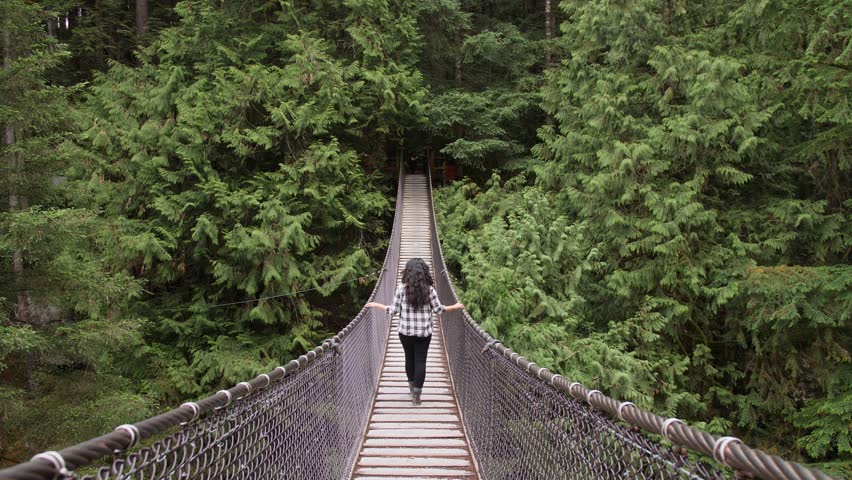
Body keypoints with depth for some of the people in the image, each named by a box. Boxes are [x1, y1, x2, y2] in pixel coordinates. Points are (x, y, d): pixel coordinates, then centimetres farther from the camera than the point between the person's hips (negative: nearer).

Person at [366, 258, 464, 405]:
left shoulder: (402, 288, -9)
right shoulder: (429, 289, -9)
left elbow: (393, 309, -5)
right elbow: (438, 309, -3)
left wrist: (376, 305, 10)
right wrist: (455, 307, 14)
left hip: (405, 331, 1)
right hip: (424, 332, -1)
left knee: (409, 358, 19)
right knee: (420, 361, 3)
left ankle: (412, 386, 37)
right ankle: (416, 394, -2)